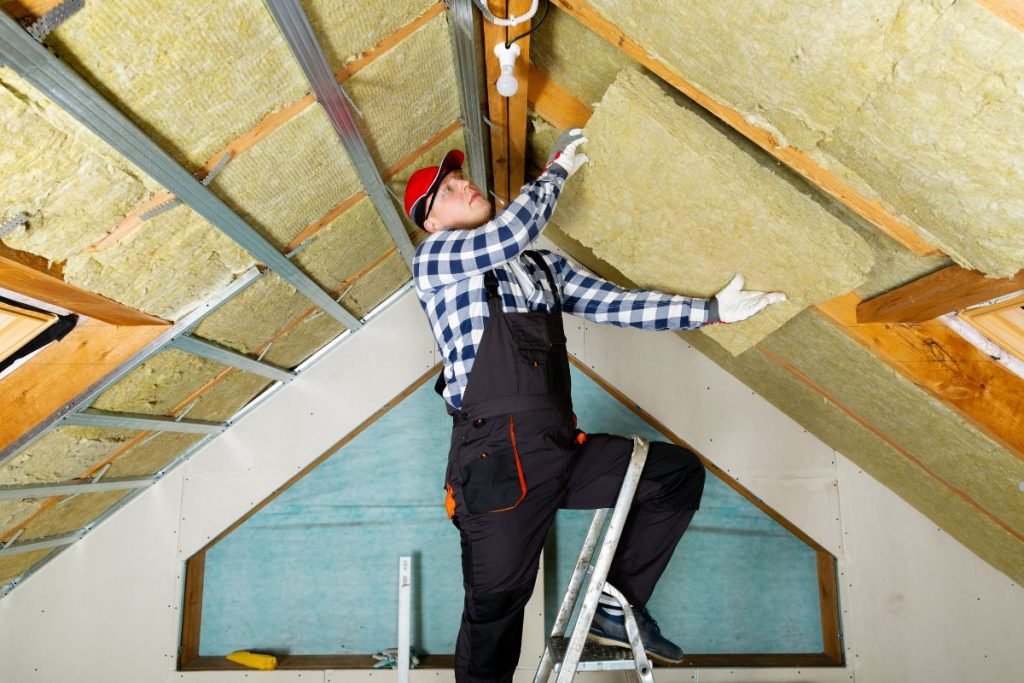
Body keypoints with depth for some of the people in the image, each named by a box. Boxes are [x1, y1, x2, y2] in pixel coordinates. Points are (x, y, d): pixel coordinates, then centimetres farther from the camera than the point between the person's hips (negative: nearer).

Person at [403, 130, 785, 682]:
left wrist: (711, 309, 8)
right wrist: (558, 169, 2)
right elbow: (510, 233, -15)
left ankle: (617, 606, 11)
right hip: (497, 459, -6)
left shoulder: (543, 265, 22)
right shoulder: (433, 259, 3)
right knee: (497, 602, -2)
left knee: (679, 472, 3)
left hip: (561, 449, 6)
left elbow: (614, 304, 14)